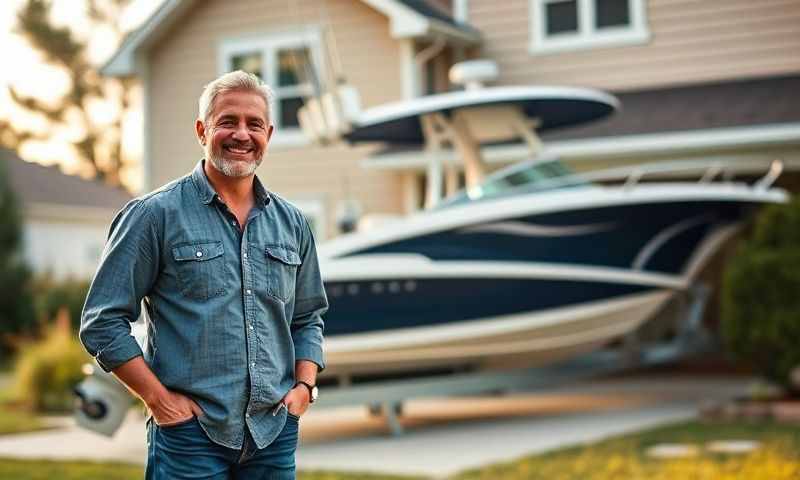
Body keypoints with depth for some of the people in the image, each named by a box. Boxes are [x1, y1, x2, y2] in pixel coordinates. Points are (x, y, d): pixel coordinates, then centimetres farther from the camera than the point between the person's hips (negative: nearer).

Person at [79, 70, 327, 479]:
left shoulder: (291, 223, 11)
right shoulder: (155, 214, -4)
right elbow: (102, 322, -6)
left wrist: (304, 386, 4)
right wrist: (159, 399, -10)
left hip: (275, 432, 4)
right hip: (191, 434, -4)